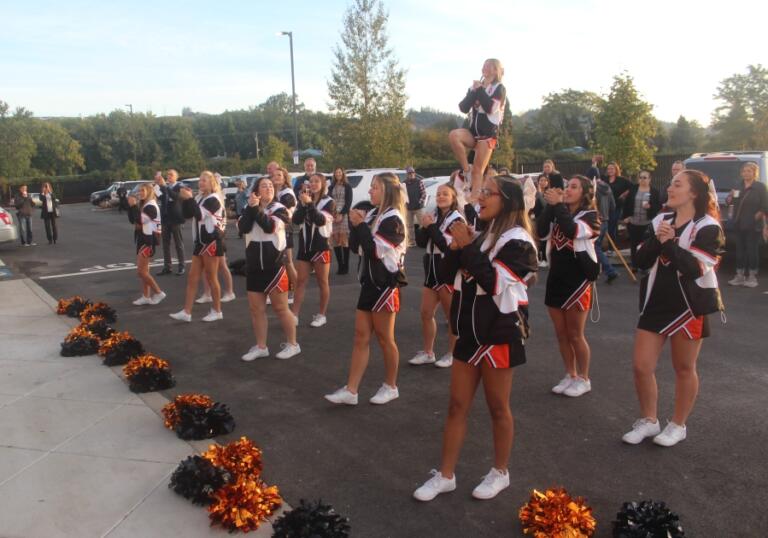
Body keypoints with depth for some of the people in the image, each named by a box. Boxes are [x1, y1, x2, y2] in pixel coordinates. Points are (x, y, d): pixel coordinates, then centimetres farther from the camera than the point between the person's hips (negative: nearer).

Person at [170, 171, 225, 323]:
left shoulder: (213, 199, -10)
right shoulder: (200, 197, 15)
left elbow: (199, 215, -23)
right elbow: (187, 214, 9)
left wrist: (189, 198, -19)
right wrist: (185, 199, -4)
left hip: (212, 241, -9)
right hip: (200, 241, 9)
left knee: (211, 278, 0)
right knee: (192, 278, 5)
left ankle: (217, 311, 12)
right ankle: (186, 312, 7)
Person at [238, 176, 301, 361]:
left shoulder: (279, 209, -5)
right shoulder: (250, 209, 7)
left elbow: (270, 227, -24)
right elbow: (242, 228, -11)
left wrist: (257, 208, -20)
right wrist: (250, 207, -18)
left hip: (274, 265, -5)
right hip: (254, 266, 5)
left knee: (280, 308, 1)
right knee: (256, 308, 9)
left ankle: (292, 344, 16)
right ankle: (261, 347, 21)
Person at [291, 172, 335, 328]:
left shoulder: (328, 202, -6)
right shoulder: (304, 200, 8)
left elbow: (321, 220, -22)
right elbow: (296, 220, -5)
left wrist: (310, 203, -30)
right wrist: (303, 204, -18)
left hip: (321, 246, -4)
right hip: (304, 245, 4)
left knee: (322, 282, 7)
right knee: (300, 281, 4)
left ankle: (321, 315, 17)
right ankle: (294, 315, 5)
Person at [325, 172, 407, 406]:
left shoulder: (393, 218, -14)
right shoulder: (373, 214, 11)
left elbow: (376, 250, -22)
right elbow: (356, 246, 10)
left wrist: (360, 225, -15)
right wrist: (356, 225, -5)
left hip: (386, 283, -8)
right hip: (370, 281, 8)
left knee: (384, 338, 4)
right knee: (361, 336, 7)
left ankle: (391, 386, 22)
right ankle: (350, 390, 10)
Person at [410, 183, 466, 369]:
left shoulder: (457, 219, -11)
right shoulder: (433, 216, 11)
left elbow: (449, 246, -21)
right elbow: (421, 242, 6)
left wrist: (431, 227, -19)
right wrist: (424, 226, -11)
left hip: (449, 272, -7)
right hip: (431, 270, 7)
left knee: (452, 315, 6)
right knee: (426, 313, 11)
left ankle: (452, 354, 19)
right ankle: (428, 353, 24)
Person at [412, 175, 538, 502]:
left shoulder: (516, 240, -11)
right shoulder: (483, 235, 12)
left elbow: (494, 282, -24)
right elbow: (449, 272, 10)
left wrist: (467, 247, -20)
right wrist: (457, 248, -7)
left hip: (499, 334, -7)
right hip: (470, 331, 7)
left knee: (498, 408, 7)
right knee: (457, 405, 9)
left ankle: (500, 473, 26)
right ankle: (445, 476, 19)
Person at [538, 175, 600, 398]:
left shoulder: (590, 216, -7)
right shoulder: (558, 213, 9)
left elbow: (572, 230, -28)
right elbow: (541, 232, -8)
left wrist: (557, 205, -23)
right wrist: (549, 205, -13)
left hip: (578, 280, -6)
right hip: (556, 278, 6)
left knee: (575, 335, 3)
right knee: (561, 334, 12)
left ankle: (583, 379, 19)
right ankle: (570, 375, 26)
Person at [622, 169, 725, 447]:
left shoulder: (708, 227, -10)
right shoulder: (662, 220, 7)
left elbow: (695, 267, -23)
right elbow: (641, 260, -1)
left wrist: (669, 243, -16)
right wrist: (657, 240, -17)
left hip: (689, 306, -5)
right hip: (655, 302, 5)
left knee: (684, 369, 10)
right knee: (641, 366, 3)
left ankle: (678, 426, 26)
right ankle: (649, 421, 22)